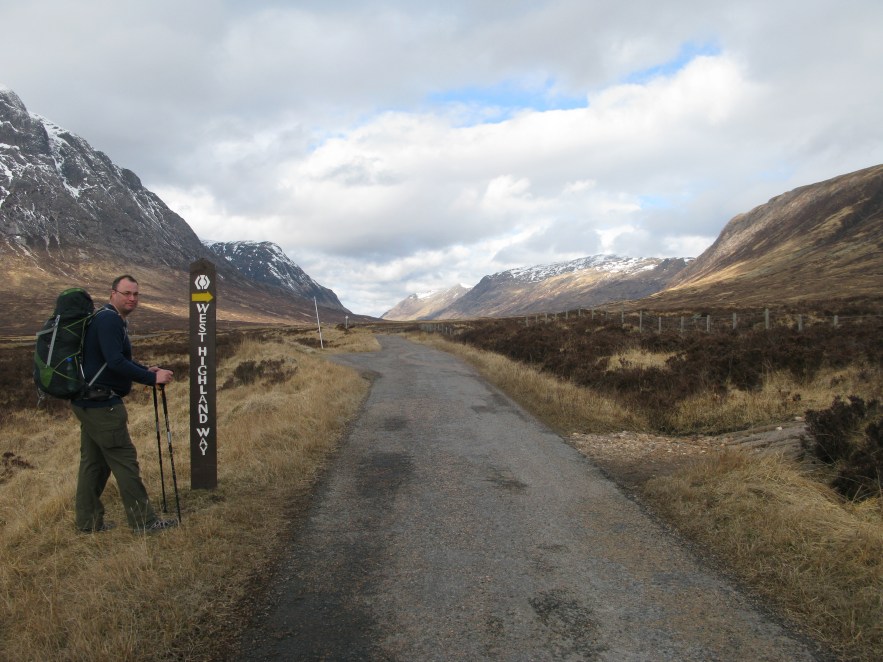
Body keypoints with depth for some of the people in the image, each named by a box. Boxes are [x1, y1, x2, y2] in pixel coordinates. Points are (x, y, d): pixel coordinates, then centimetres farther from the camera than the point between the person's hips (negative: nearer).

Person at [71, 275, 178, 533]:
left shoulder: (115, 320, 16)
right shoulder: (108, 319, -16)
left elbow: (118, 359, 23)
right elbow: (115, 362, -25)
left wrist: (146, 370, 8)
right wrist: (152, 379, -22)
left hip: (89, 402, 10)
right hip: (100, 403, -10)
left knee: (93, 461, 15)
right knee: (124, 459, -5)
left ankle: (89, 521, 23)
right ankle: (144, 521, 1)